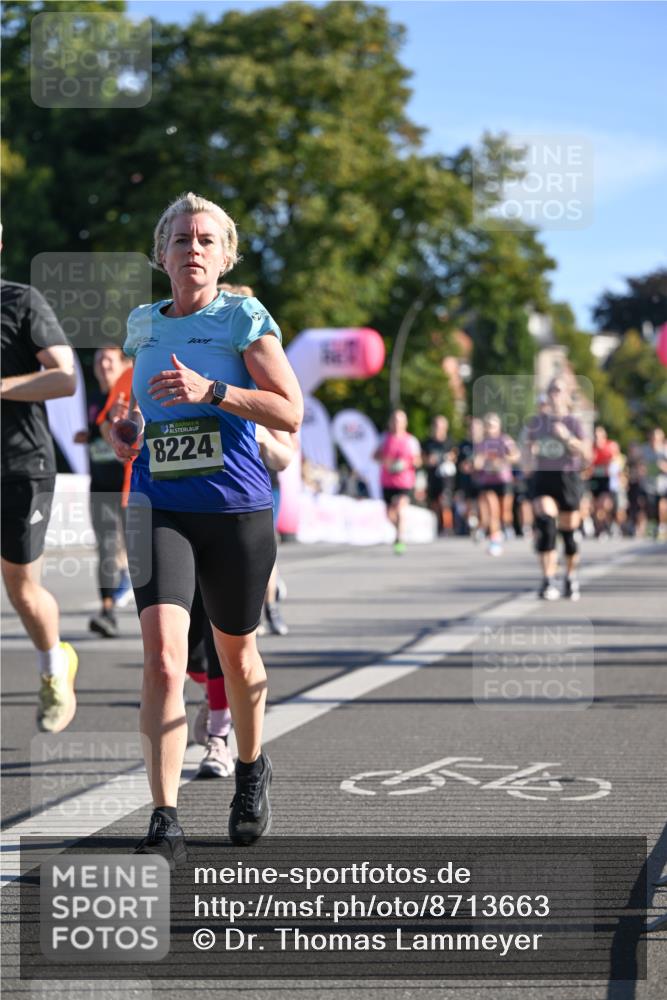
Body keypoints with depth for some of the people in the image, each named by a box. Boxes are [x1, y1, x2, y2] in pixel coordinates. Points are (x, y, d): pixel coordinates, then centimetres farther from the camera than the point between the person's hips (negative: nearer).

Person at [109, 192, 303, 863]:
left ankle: (251, 767, 43)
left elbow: (291, 412, -8)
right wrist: (127, 428, 6)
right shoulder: (142, 324, 12)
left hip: (236, 510, -2)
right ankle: (165, 825, -18)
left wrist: (211, 391, -20)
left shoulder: (245, 318, -1)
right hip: (158, 509, 2)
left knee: (235, 653, 14)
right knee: (163, 653, -16)